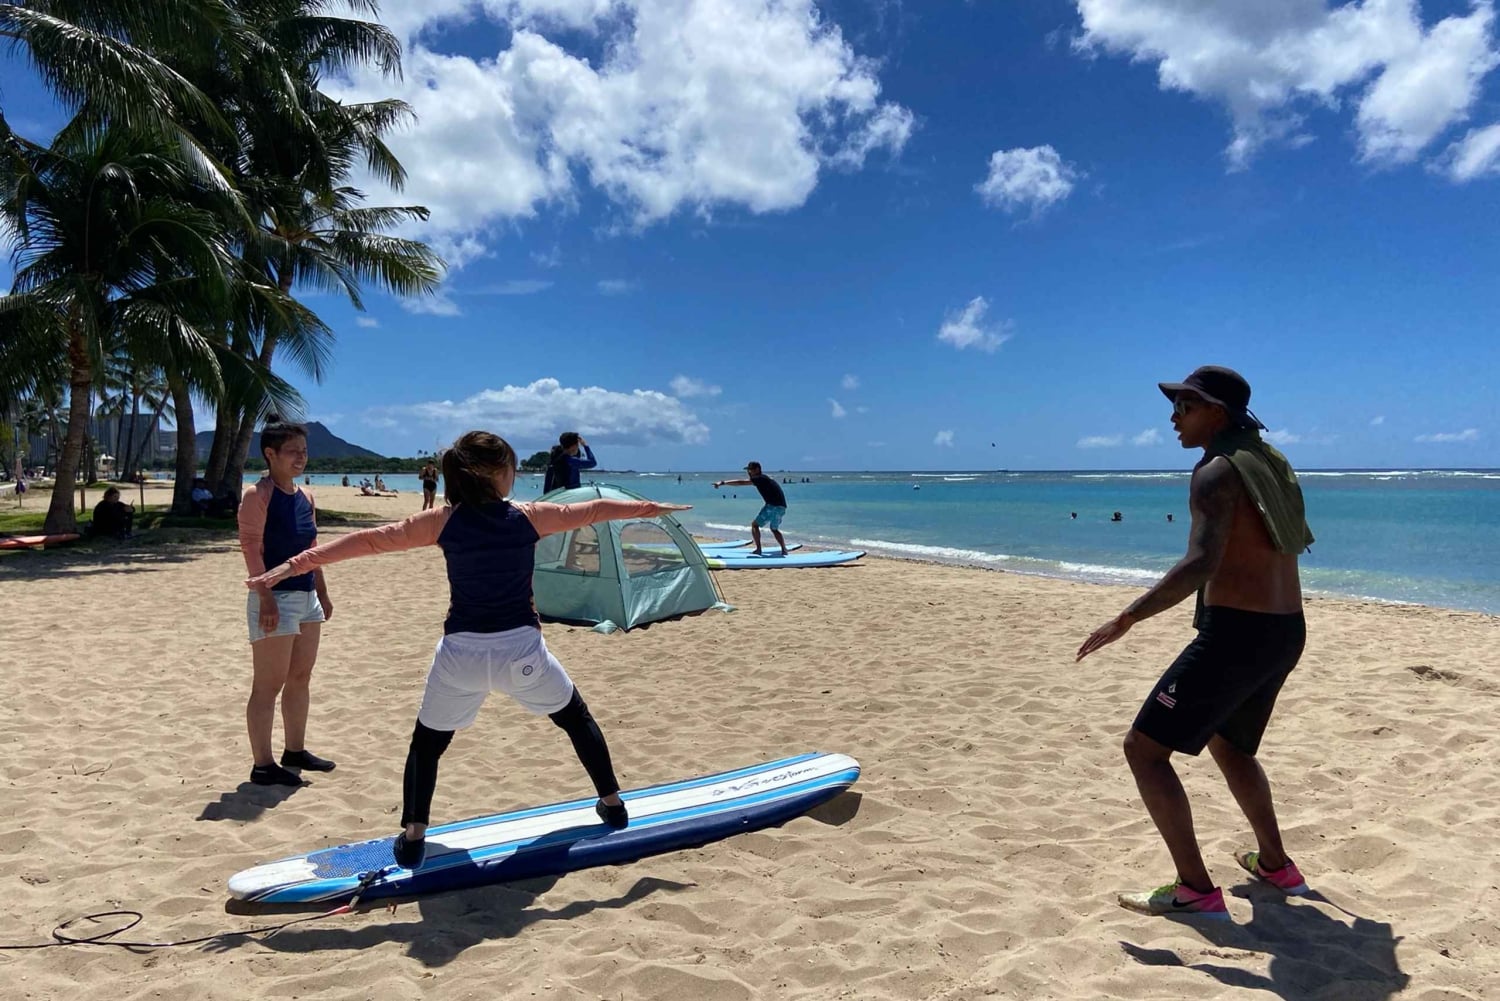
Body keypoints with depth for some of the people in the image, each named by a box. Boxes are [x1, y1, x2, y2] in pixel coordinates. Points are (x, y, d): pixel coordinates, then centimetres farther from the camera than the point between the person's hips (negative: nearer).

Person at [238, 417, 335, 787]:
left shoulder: (305, 497, 12)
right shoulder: (258, 495, -11)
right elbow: (251, 547, -17)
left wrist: (323, 594, 18)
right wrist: (266, 597, -23)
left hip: (307, 597, 9)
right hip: (275, 599, -9)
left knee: (300, 678, 16)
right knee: (268, 685, -1)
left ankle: (295, 750, 29)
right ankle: (263, 765, 7)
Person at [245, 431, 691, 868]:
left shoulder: (442, 521, -2)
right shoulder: (528, 517, -3)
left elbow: (368, 540, -2)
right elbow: (594, 510, 9)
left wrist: (294, 565, 3)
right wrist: (653, 507, 23)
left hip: (461, 653, 1)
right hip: (521, 649, 0)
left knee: (426, 744, 22)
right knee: (577, 718, 23)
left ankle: (412, 839, 15)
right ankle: (612, 804, 30)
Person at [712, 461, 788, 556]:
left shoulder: (759, 479, -7)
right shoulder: (763, 479, 20)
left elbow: (740, 483, -13)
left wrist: (723, 483, -13)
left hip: (773, 506, -9)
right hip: (781, 507, 9)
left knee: (754, 525, 2)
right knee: (774, 529, 25)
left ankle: (758, 549, -4)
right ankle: (784, 550, 17)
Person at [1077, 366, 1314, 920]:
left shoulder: (1216, 472, -15)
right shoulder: (1271, 463, 13)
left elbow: (1201, 564, -29)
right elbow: (1297, 540, 28)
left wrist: (1124, 619, -27)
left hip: (1235, 634, -10)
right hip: (1286, 632, 10)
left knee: (1144, 748, -4)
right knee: (1229, 745, 30)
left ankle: (1196, 890, -3)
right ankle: (1275, 864, 41)